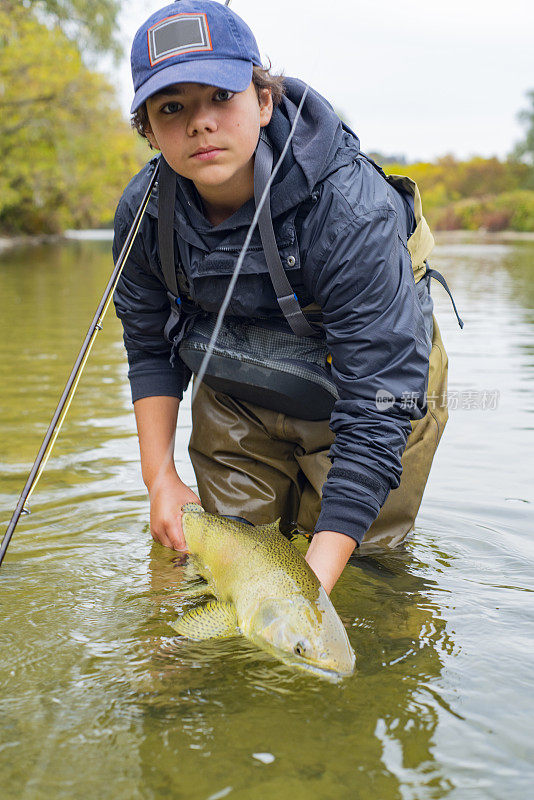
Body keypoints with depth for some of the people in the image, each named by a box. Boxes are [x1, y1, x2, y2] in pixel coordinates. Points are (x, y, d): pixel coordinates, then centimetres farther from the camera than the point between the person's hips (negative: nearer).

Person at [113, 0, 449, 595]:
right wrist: (160, 478, -10)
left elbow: (374, 413, -37)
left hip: (365, 384, -4)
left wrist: (313, 586, -41)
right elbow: (151, 349, -1)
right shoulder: (143, 211, -18)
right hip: (239, 396, 4)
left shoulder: (353, 211, -35)